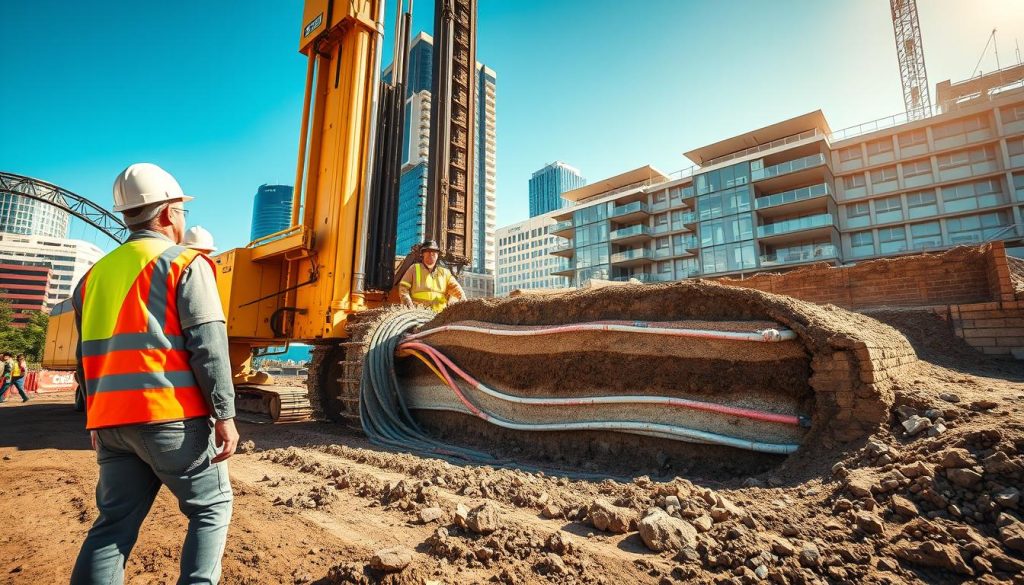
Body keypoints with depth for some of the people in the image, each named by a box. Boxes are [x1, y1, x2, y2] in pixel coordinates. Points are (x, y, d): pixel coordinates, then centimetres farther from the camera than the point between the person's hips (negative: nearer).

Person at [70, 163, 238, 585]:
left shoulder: (96, 273, 17)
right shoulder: (185, 264, -6)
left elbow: (87, 356, 19)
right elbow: (208, 346, -15)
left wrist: (99, 419, 27)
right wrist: (224, 414, -13)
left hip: (111, 419, 7)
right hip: (171, 416, -6)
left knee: (115, 521, 15)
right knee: (212, 507, 8)